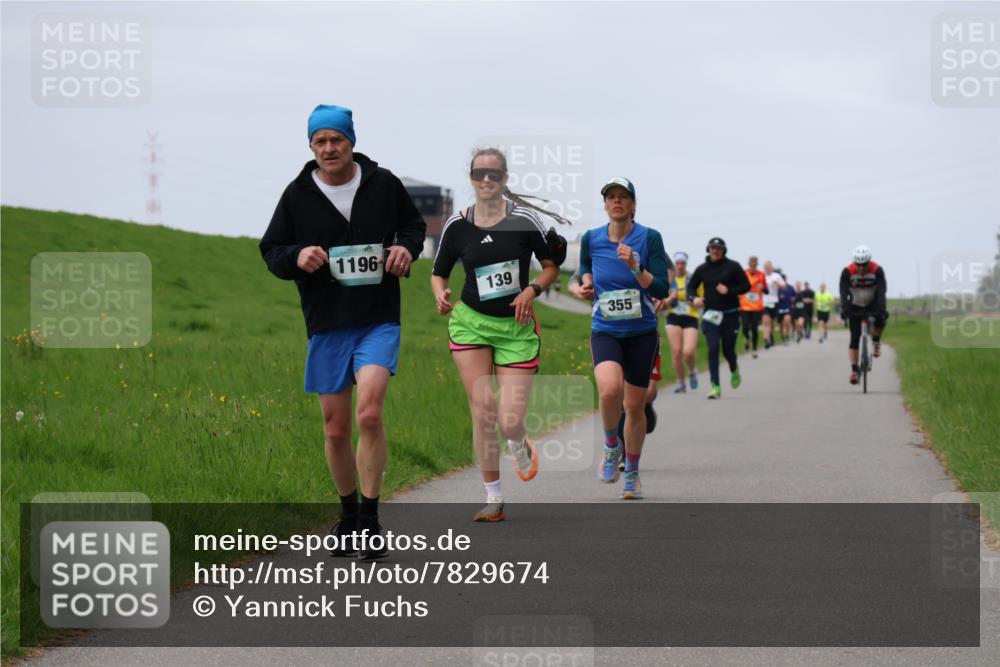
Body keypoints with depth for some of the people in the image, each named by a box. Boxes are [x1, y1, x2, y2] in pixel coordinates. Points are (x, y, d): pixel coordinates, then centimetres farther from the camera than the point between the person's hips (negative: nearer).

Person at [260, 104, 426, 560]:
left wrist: (406, 247, -4)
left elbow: (414, 223, 18)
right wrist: (296, 257, -15)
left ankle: (370, 522, -11)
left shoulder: (383, 184, 1)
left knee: (369, 414, -20)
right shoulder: (298, 195, 2)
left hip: (379, 321, -2)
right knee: (336, 429, 7)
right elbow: (271, 250, 7)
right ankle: (348, 517, 29)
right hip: (327, 325, 2)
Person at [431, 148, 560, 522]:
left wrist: (531, 290, -13)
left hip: (517, 328, -1)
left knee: (509, 423, -9)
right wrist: (440, 294, -12)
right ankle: (493, 500, 4)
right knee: (482, 410, -8)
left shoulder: (524, 220, -6)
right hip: (470, 323, 1)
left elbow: (552, 267, 4)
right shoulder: (457, 225, -1)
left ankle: (520, 448, 31)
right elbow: (438, 274, 10)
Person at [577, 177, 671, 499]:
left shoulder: (649, 238, -7)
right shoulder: (591, 239, 0)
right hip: (604, 331, 0)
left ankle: (631, 473, 27)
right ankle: (611, 446, 1)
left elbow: (662, 289, -11)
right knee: (610, 389, -27)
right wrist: (585, 284, 2)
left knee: (635, 406, 6)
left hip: (641, 333, 0)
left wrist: (635, 267, -24)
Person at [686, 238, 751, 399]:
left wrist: (729, 291, -15)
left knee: (728, 350, 5)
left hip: (730, 314, -1)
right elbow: (691, 286, 15)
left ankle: (734, 370, 41)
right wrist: (693, 298, -7)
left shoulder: (733, 267, -1)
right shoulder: (702, 269, 5)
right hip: (710, 314, 1)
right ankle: (716, 387, -10)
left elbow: (746, 286, 0)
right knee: (713, 348, -12)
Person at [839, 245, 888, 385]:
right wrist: (844, 309, -44)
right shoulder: (847, 272, -22)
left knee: (881, 318, -33)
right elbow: (844, 293, -28)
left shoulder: (877, 270, -23)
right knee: (855, 337, -8)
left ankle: (876, 342, -5)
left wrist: (881, 309, -44)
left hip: (872, 304, -1)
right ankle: (855, 370, -4)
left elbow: (881, 291, -31)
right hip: (855, 307, 1)